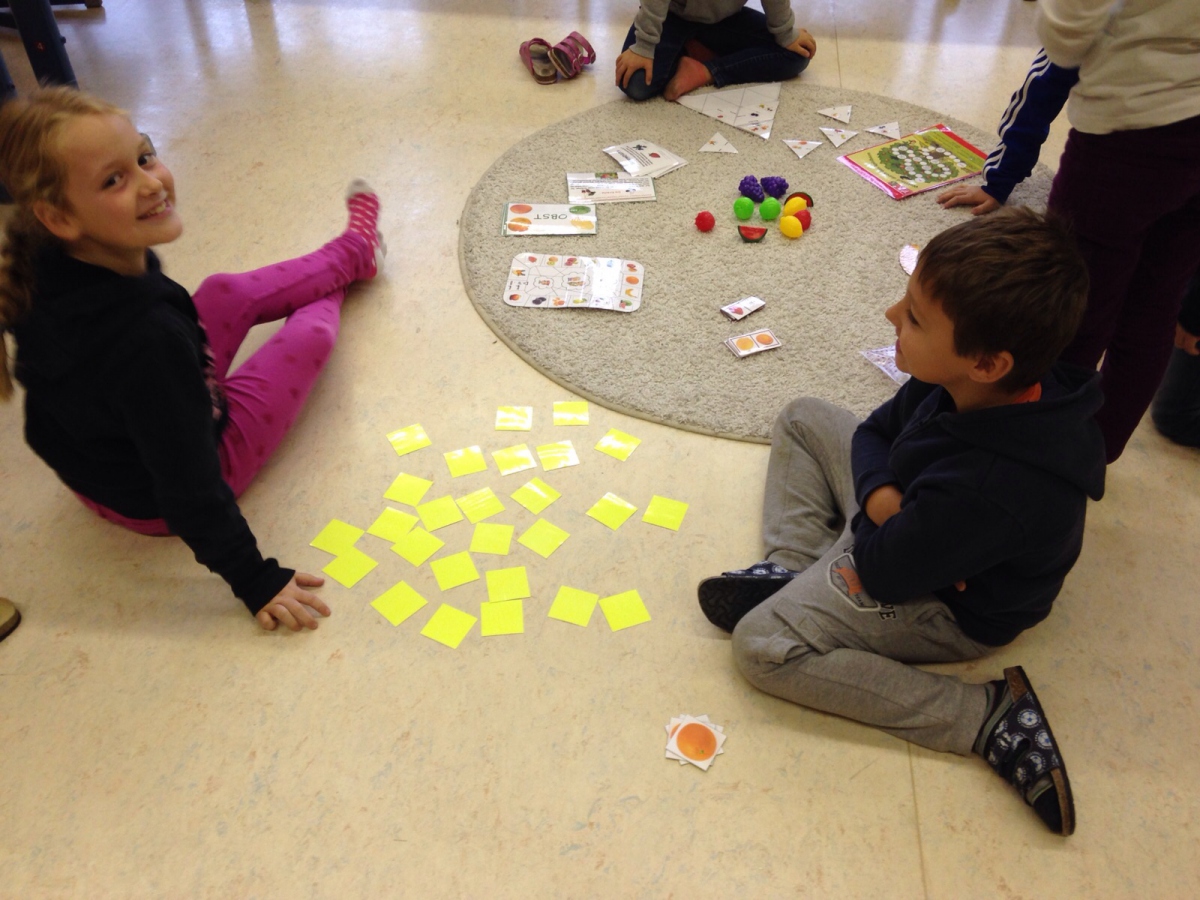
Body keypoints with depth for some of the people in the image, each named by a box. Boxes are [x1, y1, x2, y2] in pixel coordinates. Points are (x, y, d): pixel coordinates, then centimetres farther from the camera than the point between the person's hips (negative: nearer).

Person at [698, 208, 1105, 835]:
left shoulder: (984, 487, -43)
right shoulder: (966, 384, -19)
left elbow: (881, 571, -29)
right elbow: (876, 430, -2)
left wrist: (875, 515, -10)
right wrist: (881, 492, -21)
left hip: (951, 604, -8)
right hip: (905, 517, 9)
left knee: (762, 647, -19)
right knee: (803, 419, 12)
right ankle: (797, 570, 0)